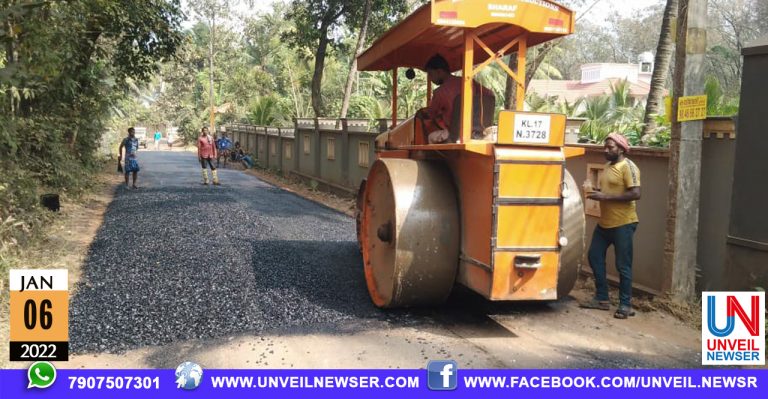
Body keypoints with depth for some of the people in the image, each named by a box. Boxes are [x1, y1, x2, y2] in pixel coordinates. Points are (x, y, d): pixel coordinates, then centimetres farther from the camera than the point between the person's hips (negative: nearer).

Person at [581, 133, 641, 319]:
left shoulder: (628, 167, -13)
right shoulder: (608, 166, 13)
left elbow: (635, 194, -23)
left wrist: (605, 196, -24)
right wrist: (595, 191, 5)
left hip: (623, 224, -9)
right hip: (604, 223, 9)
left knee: (623, 265, -2)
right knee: (594, 257, 10)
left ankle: (625, 305, 10)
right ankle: (602, 299, 21)